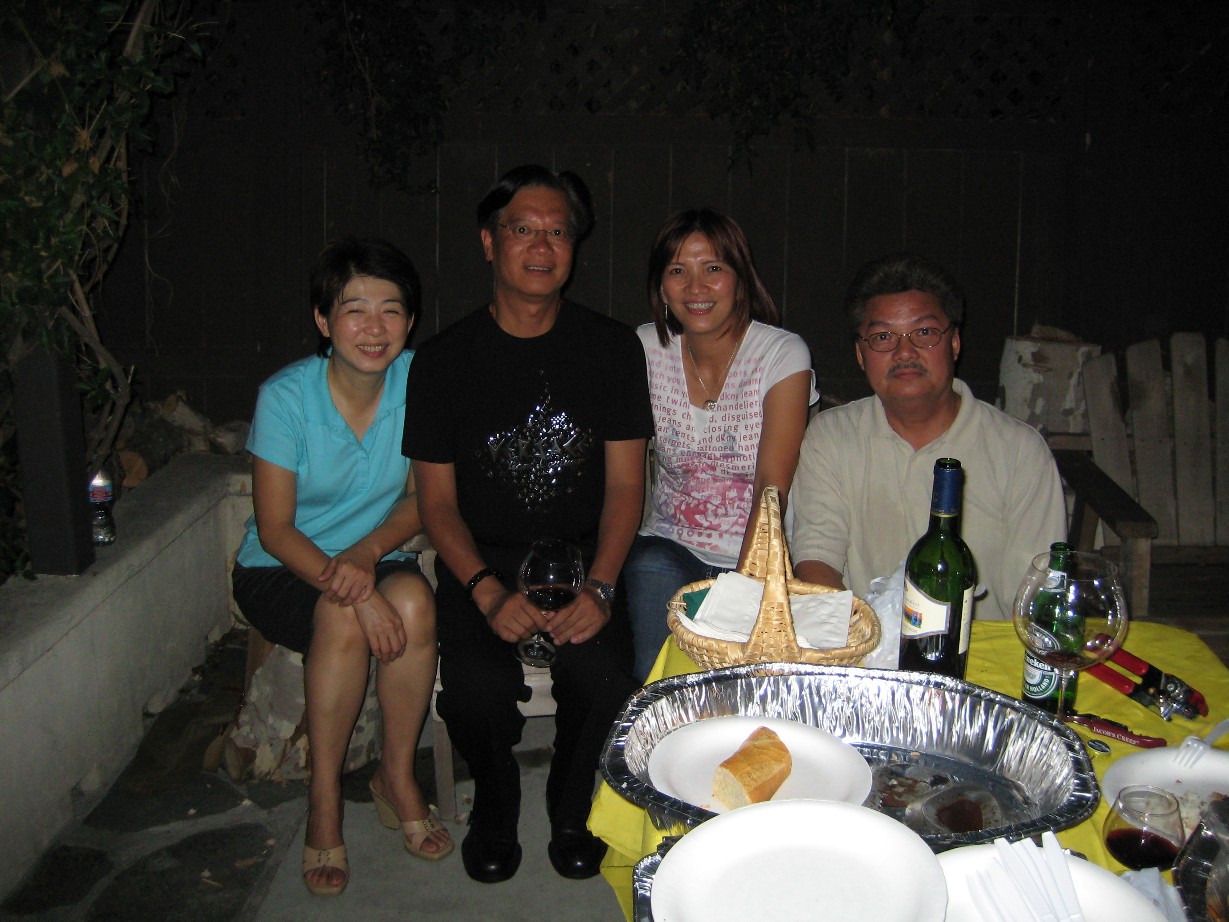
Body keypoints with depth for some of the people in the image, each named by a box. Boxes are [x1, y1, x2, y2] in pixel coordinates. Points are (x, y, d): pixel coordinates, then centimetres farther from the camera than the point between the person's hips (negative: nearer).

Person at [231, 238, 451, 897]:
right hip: (281, 572, -2)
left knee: (413, 597, -30)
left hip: (377, 560, 2)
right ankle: (323, 800, -13)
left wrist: (368, 552, -23)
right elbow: (275, 528, -14)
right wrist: (349, 589, -29)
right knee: (342, 617, -33)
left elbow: (421, 498, -4)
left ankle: (398, 776, -10)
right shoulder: (286, 397, -17)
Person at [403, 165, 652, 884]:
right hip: (482, 558, 0)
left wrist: (598, 588, -15)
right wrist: (489, 592, -16)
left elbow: (625, 484, 0)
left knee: (605, 682, -26)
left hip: (585, 552, 1)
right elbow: (437, 500, 0)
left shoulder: (612, 347, 3)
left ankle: (573, 812, 10)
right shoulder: (446, 358, 1)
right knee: (476, 691, -27)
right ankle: (495, 809, 11)